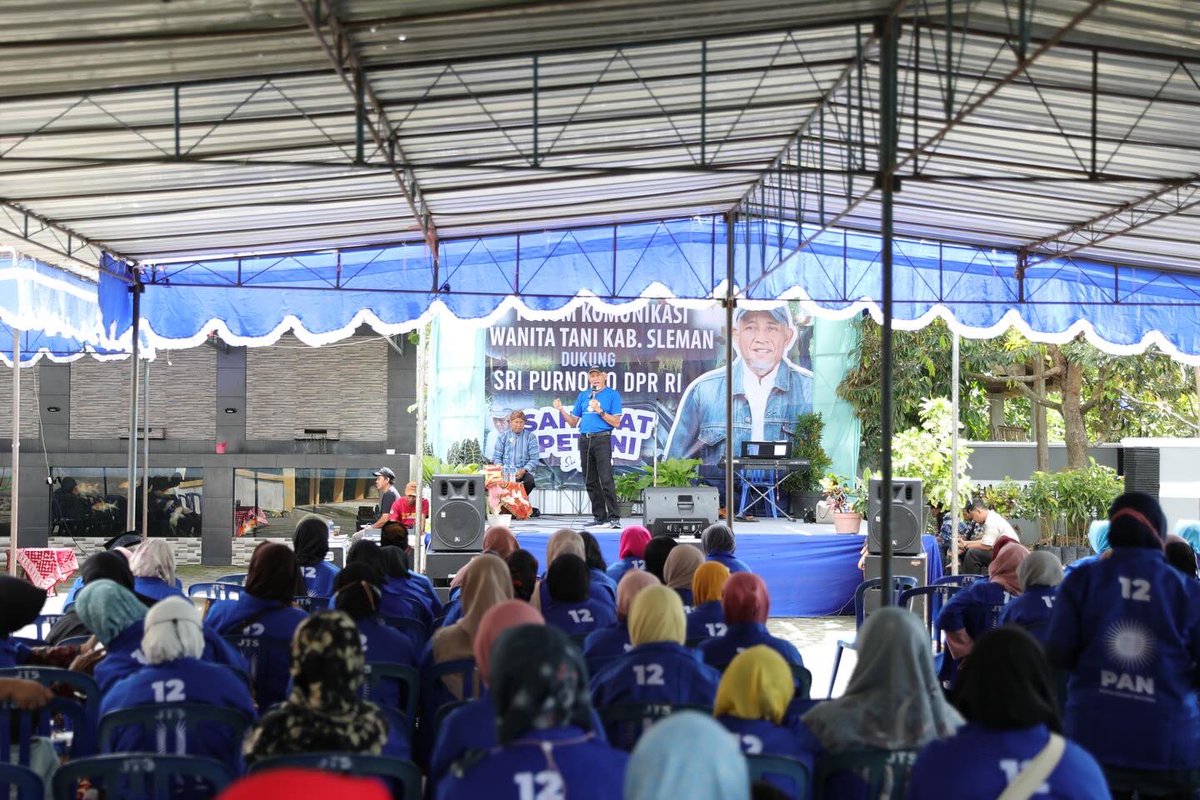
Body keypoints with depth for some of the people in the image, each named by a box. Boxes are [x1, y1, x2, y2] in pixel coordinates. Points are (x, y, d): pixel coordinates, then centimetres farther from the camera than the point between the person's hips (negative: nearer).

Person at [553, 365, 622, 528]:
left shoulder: (612, 395, 3)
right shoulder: (583, 396, 18)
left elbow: (616, 423, -3)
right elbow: (573, 423, 18)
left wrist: (600, 411, -14)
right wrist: (562, 410, 3)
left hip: (602, 440, -6)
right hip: (584, 440, 6)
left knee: (606, 480, -14)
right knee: (590, 482, 7)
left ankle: (613, 517, -14)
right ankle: (599, 516, 13)